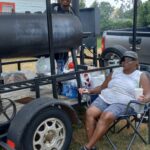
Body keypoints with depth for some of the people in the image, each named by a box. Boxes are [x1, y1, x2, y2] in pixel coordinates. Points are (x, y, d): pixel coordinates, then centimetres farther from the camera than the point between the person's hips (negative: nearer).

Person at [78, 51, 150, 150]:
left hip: (123, 104, -4)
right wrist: (89, 91, 10)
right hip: (105, 99, 5)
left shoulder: (141, 76, 9)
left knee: (106, 116, -34)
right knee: (90, 112, -25)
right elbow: (102, 87, 25)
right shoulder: (116, 72, 20)